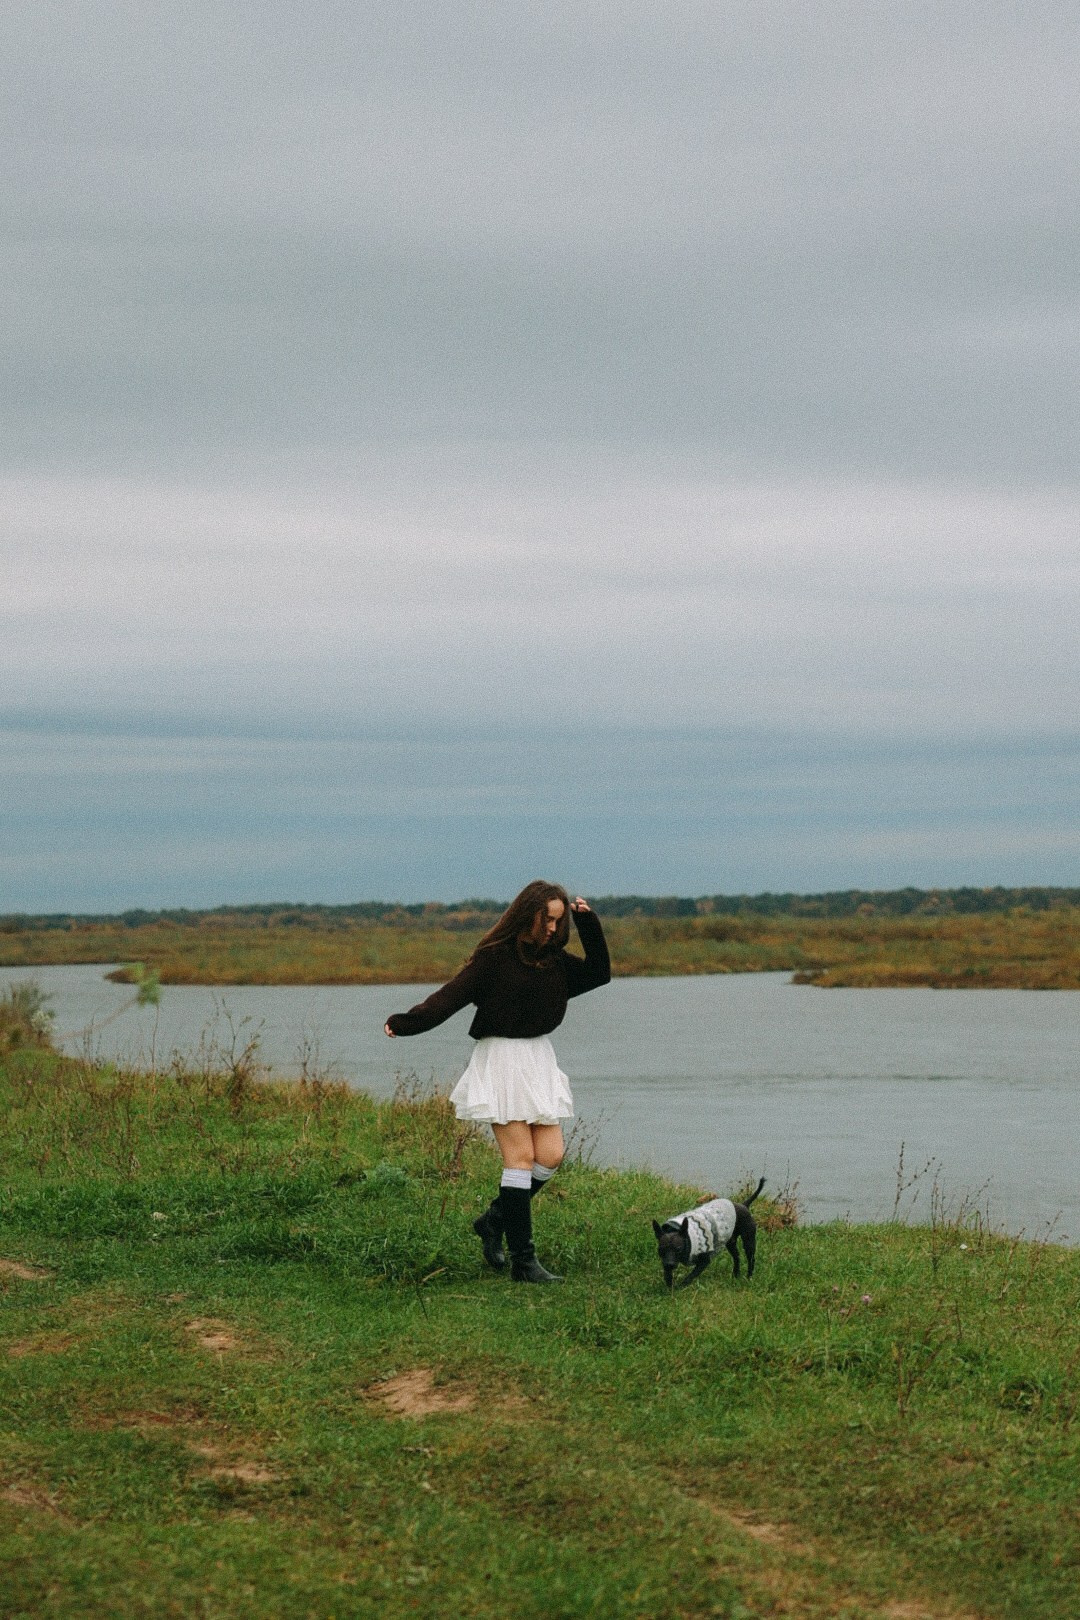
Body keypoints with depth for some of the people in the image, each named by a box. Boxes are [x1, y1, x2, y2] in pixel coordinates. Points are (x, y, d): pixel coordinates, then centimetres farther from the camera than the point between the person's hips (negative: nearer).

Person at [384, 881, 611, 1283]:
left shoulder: (555, 959, 11)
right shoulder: (493, 956, -9)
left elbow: (598, 973, 15)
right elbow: (451, 996, -15)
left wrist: (589, 925, 4)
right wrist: (405, 1022, -29)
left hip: (540, 1059, 7)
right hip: (500, 1058, -7)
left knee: (550, 1156, 0)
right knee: (521, 1157, -10)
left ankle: (495, 1219, 22)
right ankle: (523, 1261, -7)